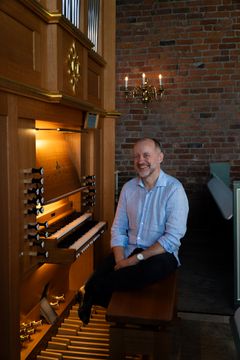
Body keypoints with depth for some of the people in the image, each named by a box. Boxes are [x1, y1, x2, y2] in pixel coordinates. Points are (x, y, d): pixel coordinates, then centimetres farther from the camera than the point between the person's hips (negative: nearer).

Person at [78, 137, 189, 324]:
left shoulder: (174, 189, -10)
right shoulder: (129, 188, 8)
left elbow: (173, 237, -17)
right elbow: (118, 229, 6)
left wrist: (137, 258, -19)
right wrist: (121, 261, -10)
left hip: (160, 253, -3)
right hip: (128, 251, 4)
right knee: (96, 279, -23)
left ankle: (91, 294, -15)